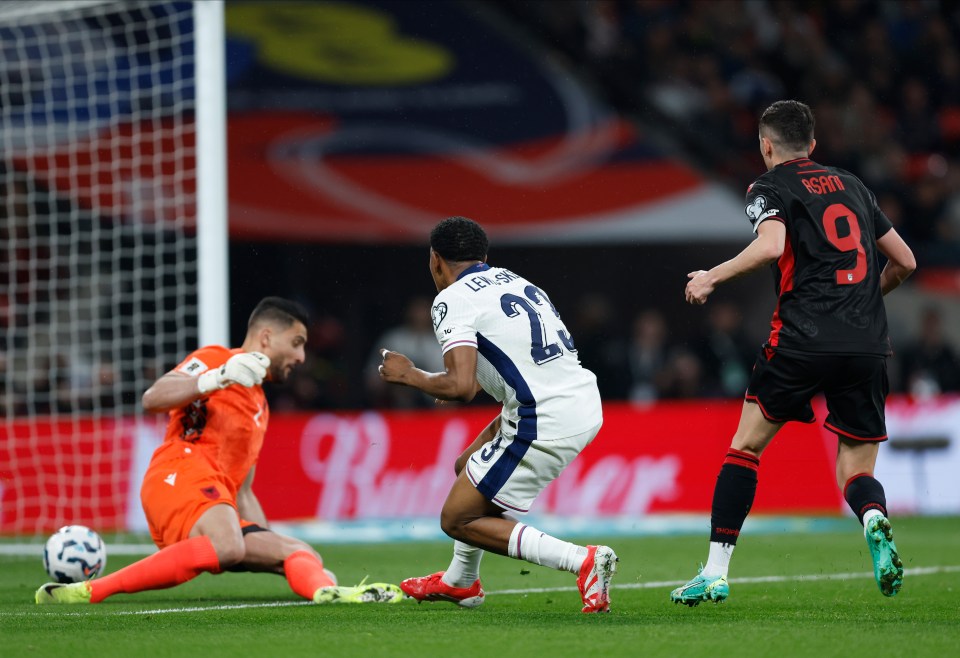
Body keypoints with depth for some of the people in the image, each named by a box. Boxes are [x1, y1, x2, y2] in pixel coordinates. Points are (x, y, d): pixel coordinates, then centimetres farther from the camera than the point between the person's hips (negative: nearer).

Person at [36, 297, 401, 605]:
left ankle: (326, 592, -41)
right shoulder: (215, 358, 10)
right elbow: (152, 398, -8)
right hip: (181, 471, -9)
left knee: (299, 553, -4)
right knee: (227, 547, -36)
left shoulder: (259, 406, 35)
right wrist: (215, 379, -23)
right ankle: (88, 591, -38)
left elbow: (242, 493, 34)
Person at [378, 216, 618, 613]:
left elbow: (461, 387, -18)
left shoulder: (452, 300, -7)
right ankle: (461, 582, 43)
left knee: (457, 519, 5)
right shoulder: (513, 281, 18)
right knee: (471, 466, 28)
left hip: (544, 425, -9)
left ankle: (582, 561, -9)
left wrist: (408, 375, 0)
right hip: (584, 404, 9)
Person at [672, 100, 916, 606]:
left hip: (803, 338, -4)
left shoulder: (769, 188, 6)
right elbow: (905, 261, 23)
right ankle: (874, 519, -26)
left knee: (746, 446, 12)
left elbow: (772, 245, -16)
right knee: (856, 474, 10)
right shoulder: (851, 185, 21)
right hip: (868, 345, 4)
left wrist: (713, 277, -3)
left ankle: (715, 573, 8)